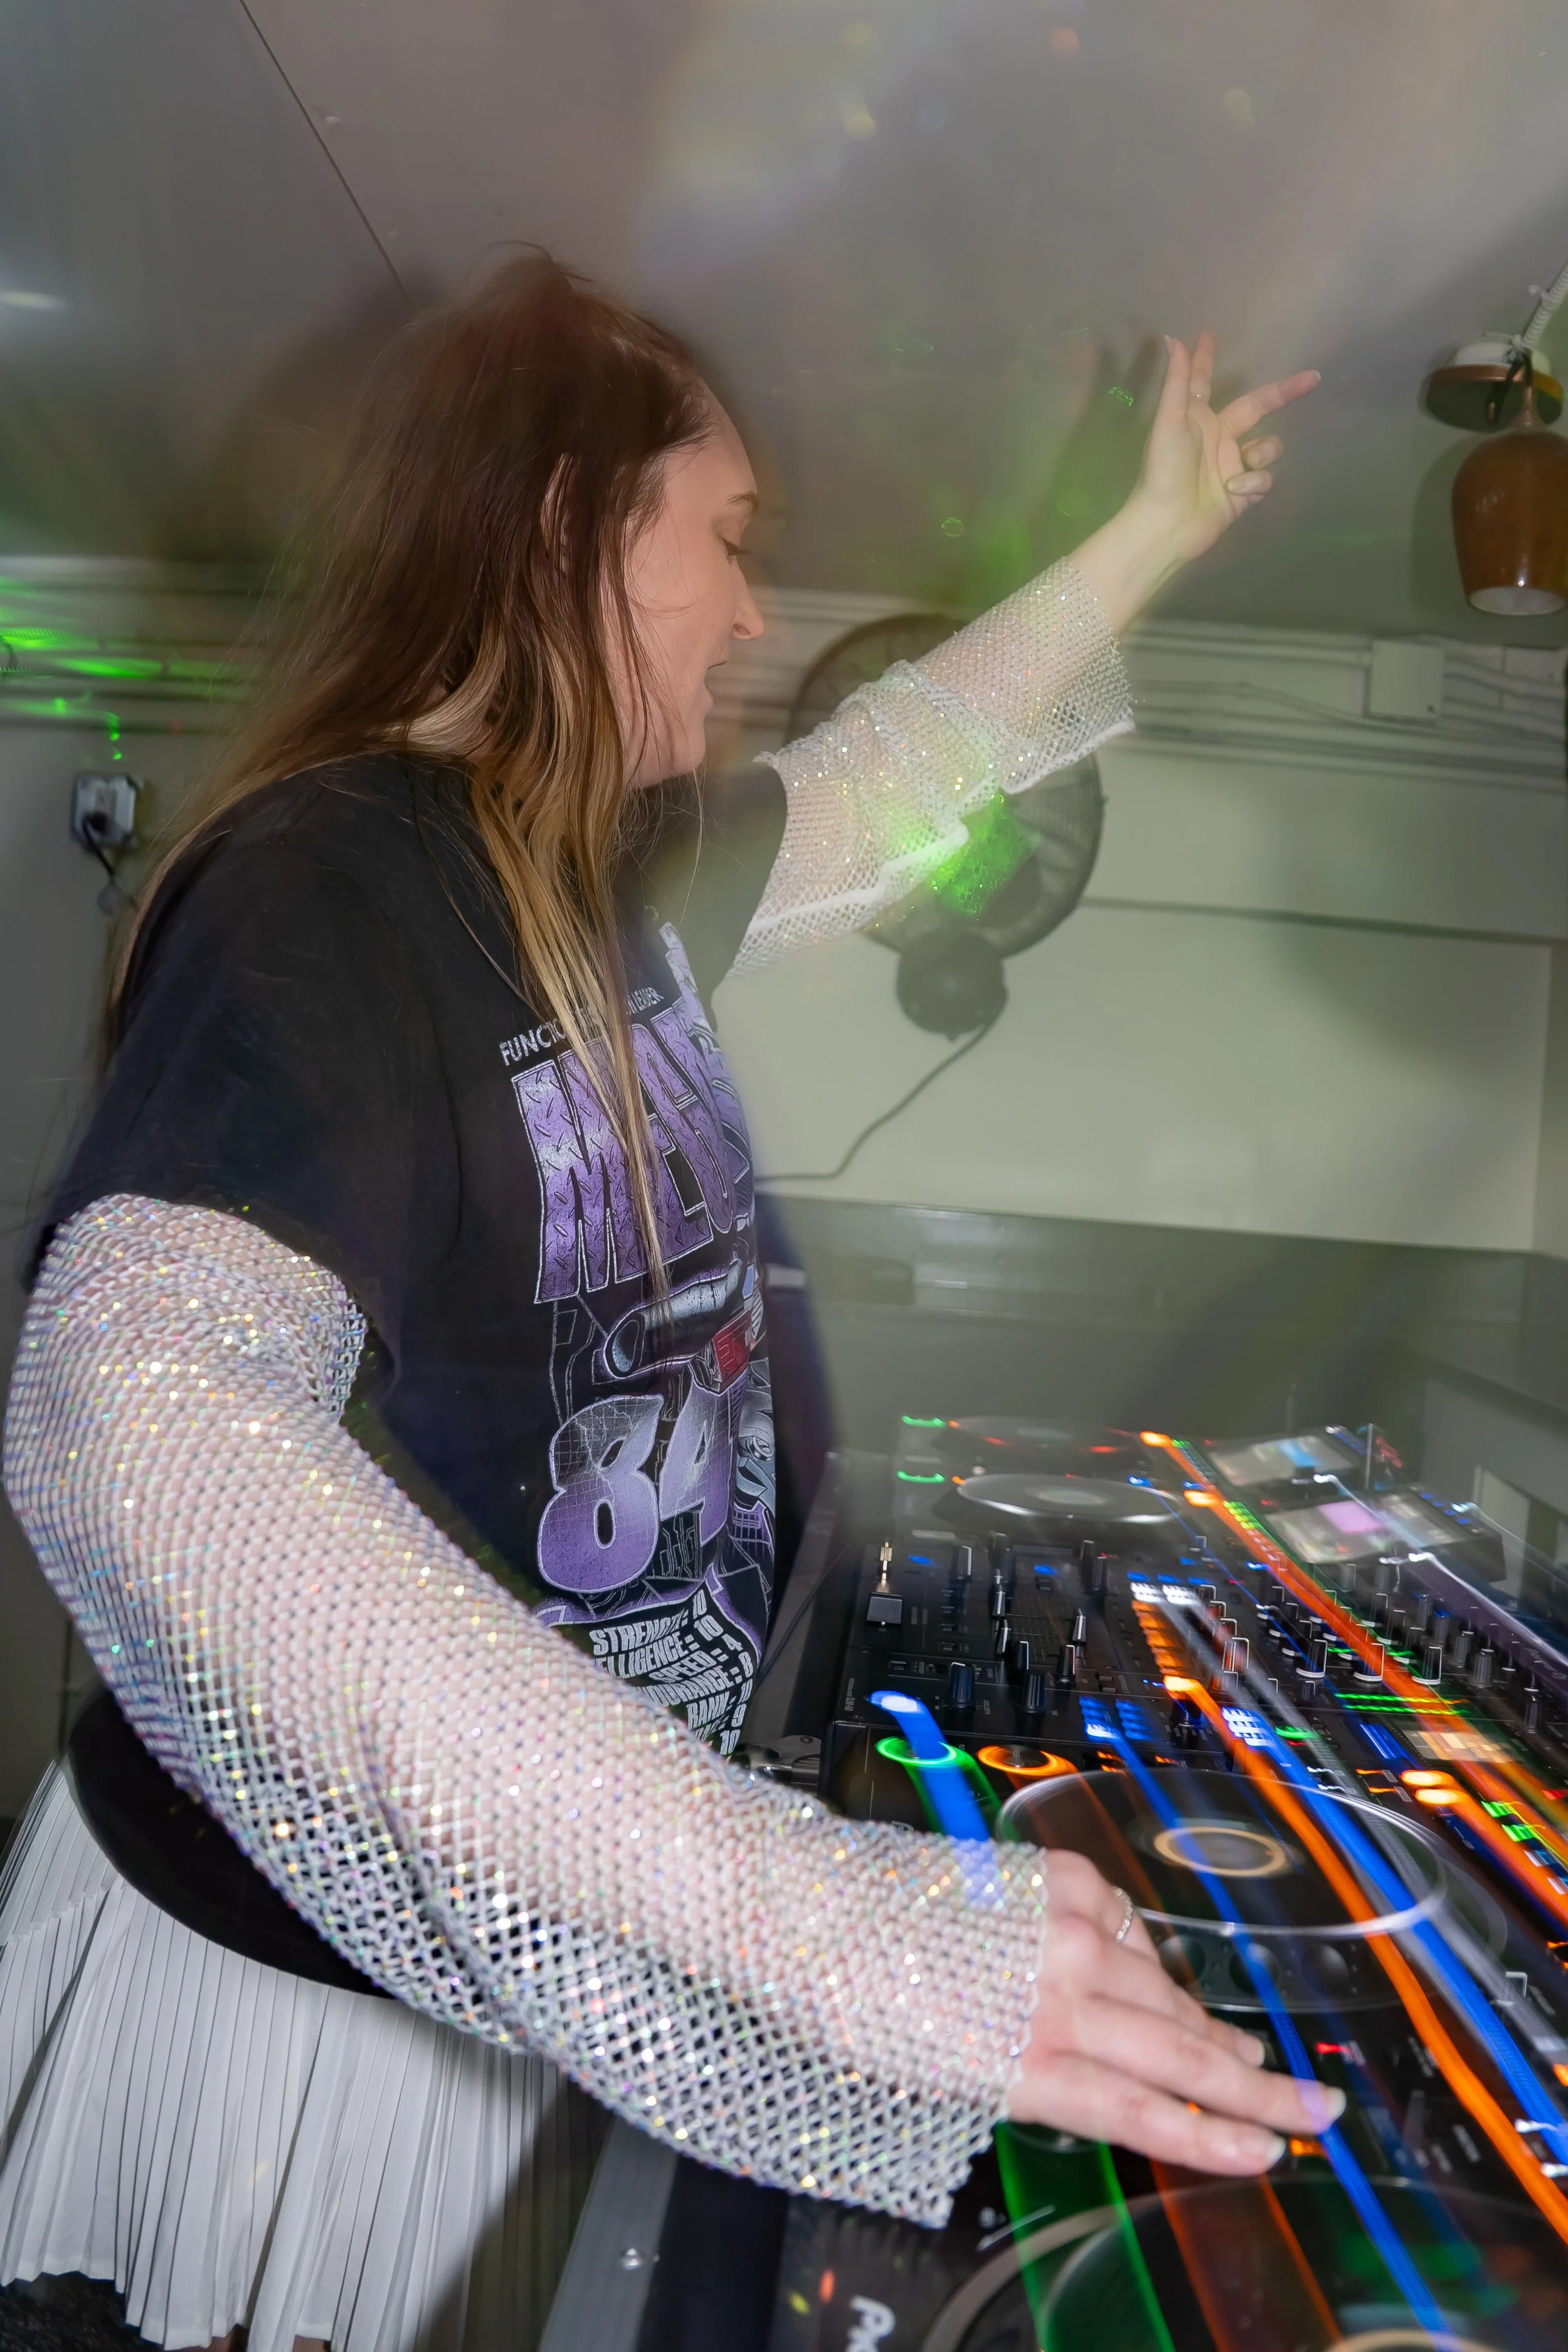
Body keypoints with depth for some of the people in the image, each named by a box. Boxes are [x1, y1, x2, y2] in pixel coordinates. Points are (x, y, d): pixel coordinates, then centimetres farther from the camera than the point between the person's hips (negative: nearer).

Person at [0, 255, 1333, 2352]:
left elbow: (888, 778, 19)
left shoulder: (615, 870, 1)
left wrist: (1160, 531, 28)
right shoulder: (323, 879, -24)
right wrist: (803, 1905, -47)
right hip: (321, 1967, -7)